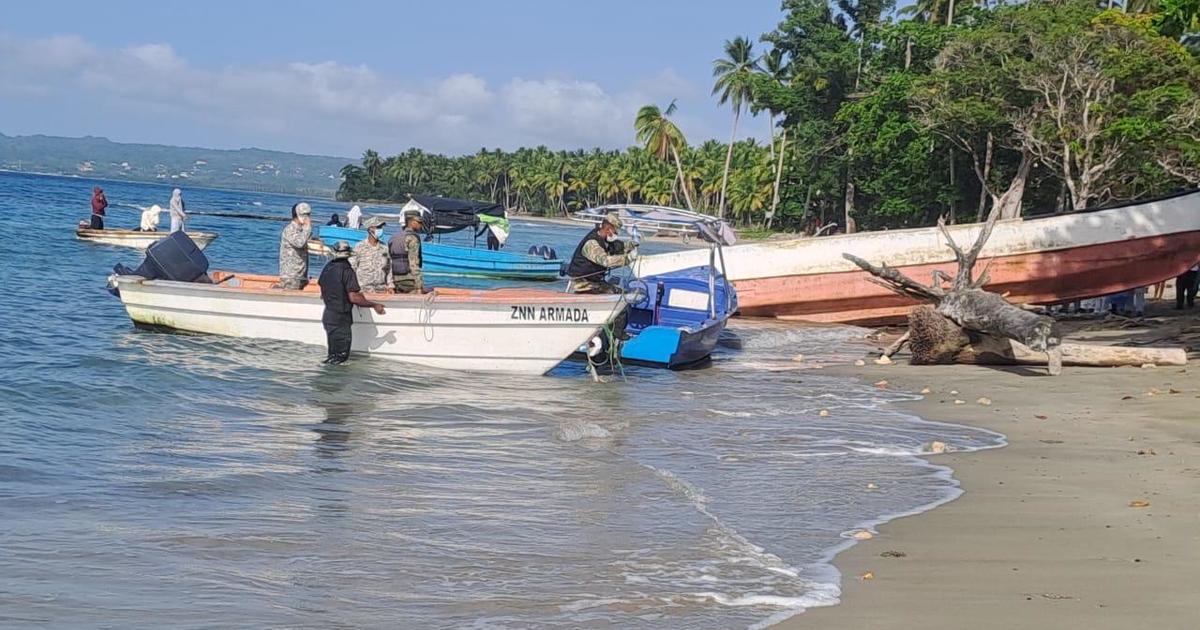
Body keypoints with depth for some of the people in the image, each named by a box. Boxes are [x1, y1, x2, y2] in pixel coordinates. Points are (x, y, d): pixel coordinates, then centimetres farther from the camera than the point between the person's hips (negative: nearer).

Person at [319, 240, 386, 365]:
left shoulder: (327, 268, 6)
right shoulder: (347, 270, -16)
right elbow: (353, 298, -22)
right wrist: (374, 305, -14)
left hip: (328, 316, 7)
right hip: (341, 319, -7)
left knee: (333, 356, 16)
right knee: (341, 356, -3)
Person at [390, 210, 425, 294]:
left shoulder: (394, 239, 14)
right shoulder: (412, 238, -11)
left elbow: (390, 264, 14)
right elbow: (414, 264, -19)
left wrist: (391, 285, 17)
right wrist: (418, 287, -19)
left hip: (397, 281, 8)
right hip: (410, 280, -8)